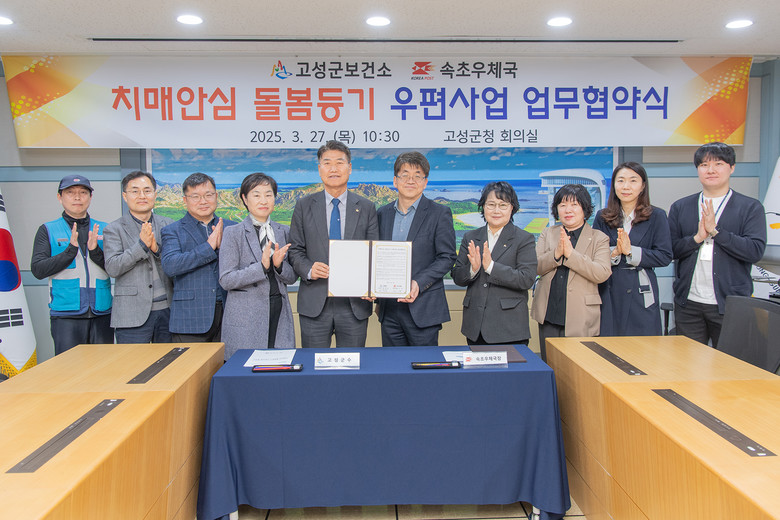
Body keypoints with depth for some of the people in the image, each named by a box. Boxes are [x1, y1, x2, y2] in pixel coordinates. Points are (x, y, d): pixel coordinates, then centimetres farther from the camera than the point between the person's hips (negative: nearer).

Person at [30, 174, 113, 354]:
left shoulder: (103, 229, 11)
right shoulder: (48, 230, 6)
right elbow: (38, 270, -4)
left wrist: (95, 250, -13)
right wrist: (70, 250, -15)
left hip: (102, 313, 2)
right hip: (65, 315, -2)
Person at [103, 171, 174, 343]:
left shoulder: (168, 225, 11)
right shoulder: (114, 229, 3)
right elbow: (112, 268, -9)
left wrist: (157, 249, -13)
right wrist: (142, 245, -16)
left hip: (167, 310, 3)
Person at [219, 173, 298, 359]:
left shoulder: (284, 232, 11)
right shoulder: (233, 233, -2)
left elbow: (292, 278, 10)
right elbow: (226, 280, -9)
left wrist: (279, 264, -12)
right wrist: (262, 266, -20)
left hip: (279, 314, 4)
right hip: (245, 318, -3)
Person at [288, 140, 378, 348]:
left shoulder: (366, 208, 7)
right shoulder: (304, 206, 7)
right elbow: (295, 250, 6)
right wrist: (309, 270, -14)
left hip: (355, 303, 0)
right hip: (314, 303, 0)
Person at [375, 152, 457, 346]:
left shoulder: (440, 213, -2)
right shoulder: (382, 213, 11)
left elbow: (447, 257, -5)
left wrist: (418, 284, -18)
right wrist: (379, 300, 8)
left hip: (423, 310, -4)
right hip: (389, 310, 4)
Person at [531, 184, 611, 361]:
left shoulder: (599, 238, 2)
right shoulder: (547, 234, 11)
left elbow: (602, 273, -12)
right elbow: (535, 267, 1)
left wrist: (570, 253, -19)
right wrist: (556, 253, -17)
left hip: (580, 319, -3)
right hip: (549, 315, 3)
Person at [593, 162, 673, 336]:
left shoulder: (656, 216, 3)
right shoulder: (602, 217, 9)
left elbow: (665, 256, -4)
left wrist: (631, 251, -14)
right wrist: (614, 252, -15)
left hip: (641, 293, -1)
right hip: (609, 294, 2)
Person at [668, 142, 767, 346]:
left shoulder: (751, 207, 3)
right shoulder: (680, 207, 10)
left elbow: (756, 251, -9)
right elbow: (670, 250, 3)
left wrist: (715, 231, -15)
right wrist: (697, 237, -13)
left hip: (731, 305, -2)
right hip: (688, 304, 2)